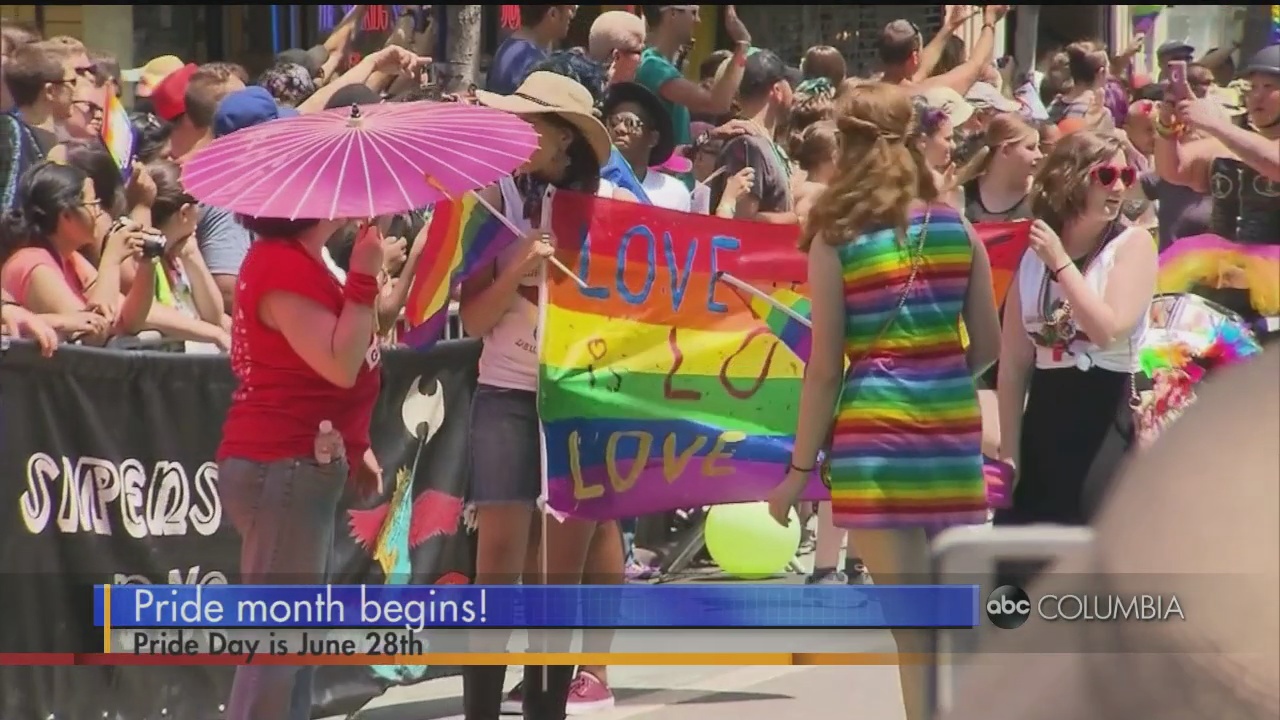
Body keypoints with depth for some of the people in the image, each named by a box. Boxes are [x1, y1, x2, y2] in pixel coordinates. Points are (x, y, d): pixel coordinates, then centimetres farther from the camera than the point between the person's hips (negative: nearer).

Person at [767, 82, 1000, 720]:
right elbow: (989, 344, 10)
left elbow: (824, 368, -6)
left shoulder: (835, 240, -4)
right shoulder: (955, 229, 5)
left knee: (910, 625, -4)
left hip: (874, 428, -4)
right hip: (954, 427, 4)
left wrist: (800, 467, 1)